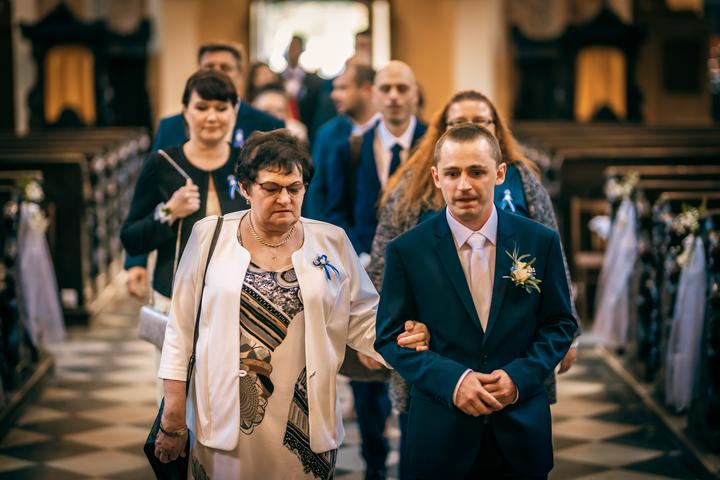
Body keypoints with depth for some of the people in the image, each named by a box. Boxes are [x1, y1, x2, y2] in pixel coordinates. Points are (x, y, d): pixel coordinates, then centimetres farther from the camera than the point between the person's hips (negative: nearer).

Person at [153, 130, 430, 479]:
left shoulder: (332, 243, 3)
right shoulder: (210, 236, 0)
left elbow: (363, 320, 6)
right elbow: (181, 328, 2)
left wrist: (402, 338, -15)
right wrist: (174, 418, 1)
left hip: (306, 425, 1)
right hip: (225, 422, -1)